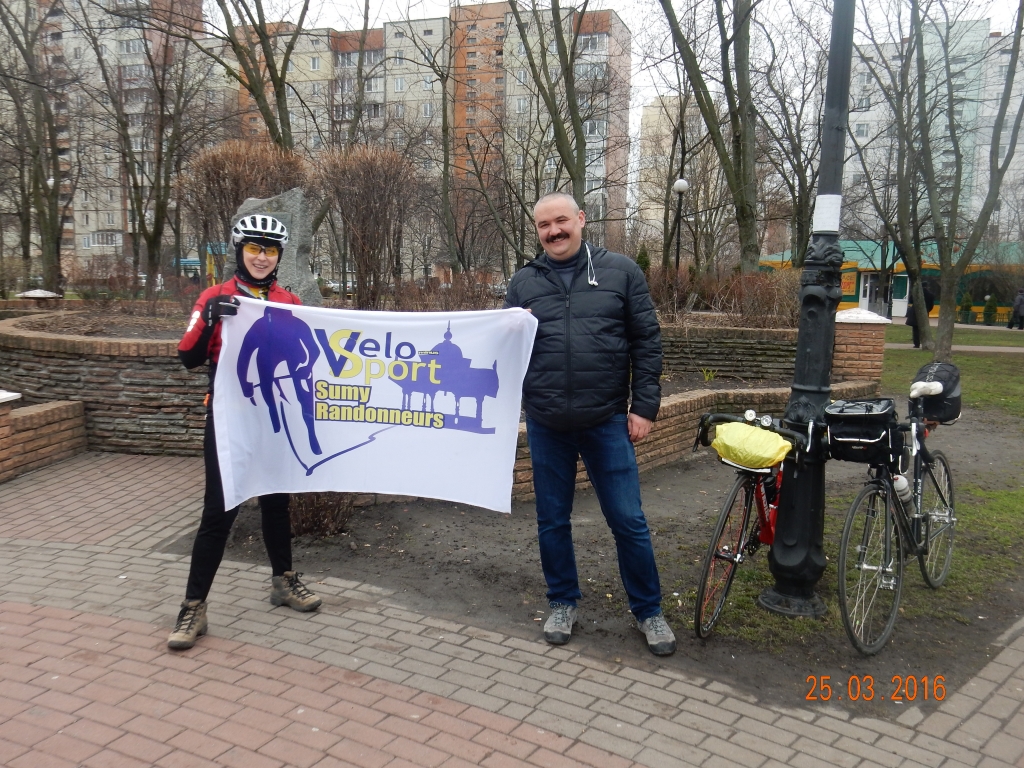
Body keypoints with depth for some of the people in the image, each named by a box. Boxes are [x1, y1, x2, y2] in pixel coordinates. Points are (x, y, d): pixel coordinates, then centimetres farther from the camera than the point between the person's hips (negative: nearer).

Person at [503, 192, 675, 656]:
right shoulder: (524, 282, 7)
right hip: (546, 426, 2)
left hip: (608, 422, -2)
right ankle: (563, 604, 32)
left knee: (628, 521, 4)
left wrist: (645, 406, -5)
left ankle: (648, 610, 23)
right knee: (552, 522, 12)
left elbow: (647, 342, 0)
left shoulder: (620, 271, 1)